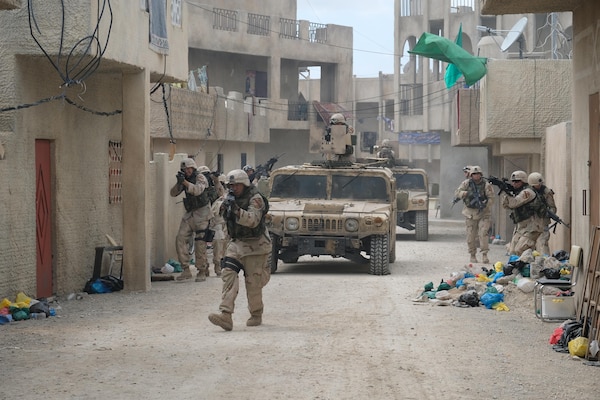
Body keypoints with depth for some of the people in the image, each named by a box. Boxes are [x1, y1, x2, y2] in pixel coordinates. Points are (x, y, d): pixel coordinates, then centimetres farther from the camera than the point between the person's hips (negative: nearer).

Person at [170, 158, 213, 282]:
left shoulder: (200, 178, -8)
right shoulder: (184, 179, 11)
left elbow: (197, 190, -27)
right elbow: (173, 193, 4)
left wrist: (184, 182, -35)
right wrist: (179, 183, -14)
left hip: (201, 214, -7)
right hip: (189, 214, 7)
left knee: (200, 243, -7)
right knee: (180, 239, -5)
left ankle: (202, 272, 3)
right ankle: (186, 270, -2)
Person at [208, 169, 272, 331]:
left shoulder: (255, 199, -14)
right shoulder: (231, 198, 8)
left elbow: (253, 220, -27)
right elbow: (226, 217, 18)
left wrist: (236, 209, -39)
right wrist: (226, 207, -4)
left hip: (254, 246, -6)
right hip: (236, 243, 6)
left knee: (253, 282, 0)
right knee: (228, 274, -13)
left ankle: (256, 316, 22)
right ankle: (226, 315, -22)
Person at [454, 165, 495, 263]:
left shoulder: (486, 184, -5)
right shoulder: (466, 183, 1)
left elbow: (491, 199, -10)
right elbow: (457, 193, -4)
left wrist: (485, 205, -28)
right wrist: (467, 193, -22)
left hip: (483, 213, -2)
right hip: (470, 213, 2)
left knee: (483, 233, -15)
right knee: (471, 236, 4)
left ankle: (484, 254, -11)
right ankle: (473, 255, 18)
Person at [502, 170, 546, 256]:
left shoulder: (527, 192, -14)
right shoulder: (518, 192, 16)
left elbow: (513, 203, -23)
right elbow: (506, 205, 12)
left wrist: (505, 191, -16)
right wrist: (504, 192, -3)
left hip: (531, 228, -10)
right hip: (520, 226, 10)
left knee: (519, 251, -21)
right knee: (512, 251, 6)